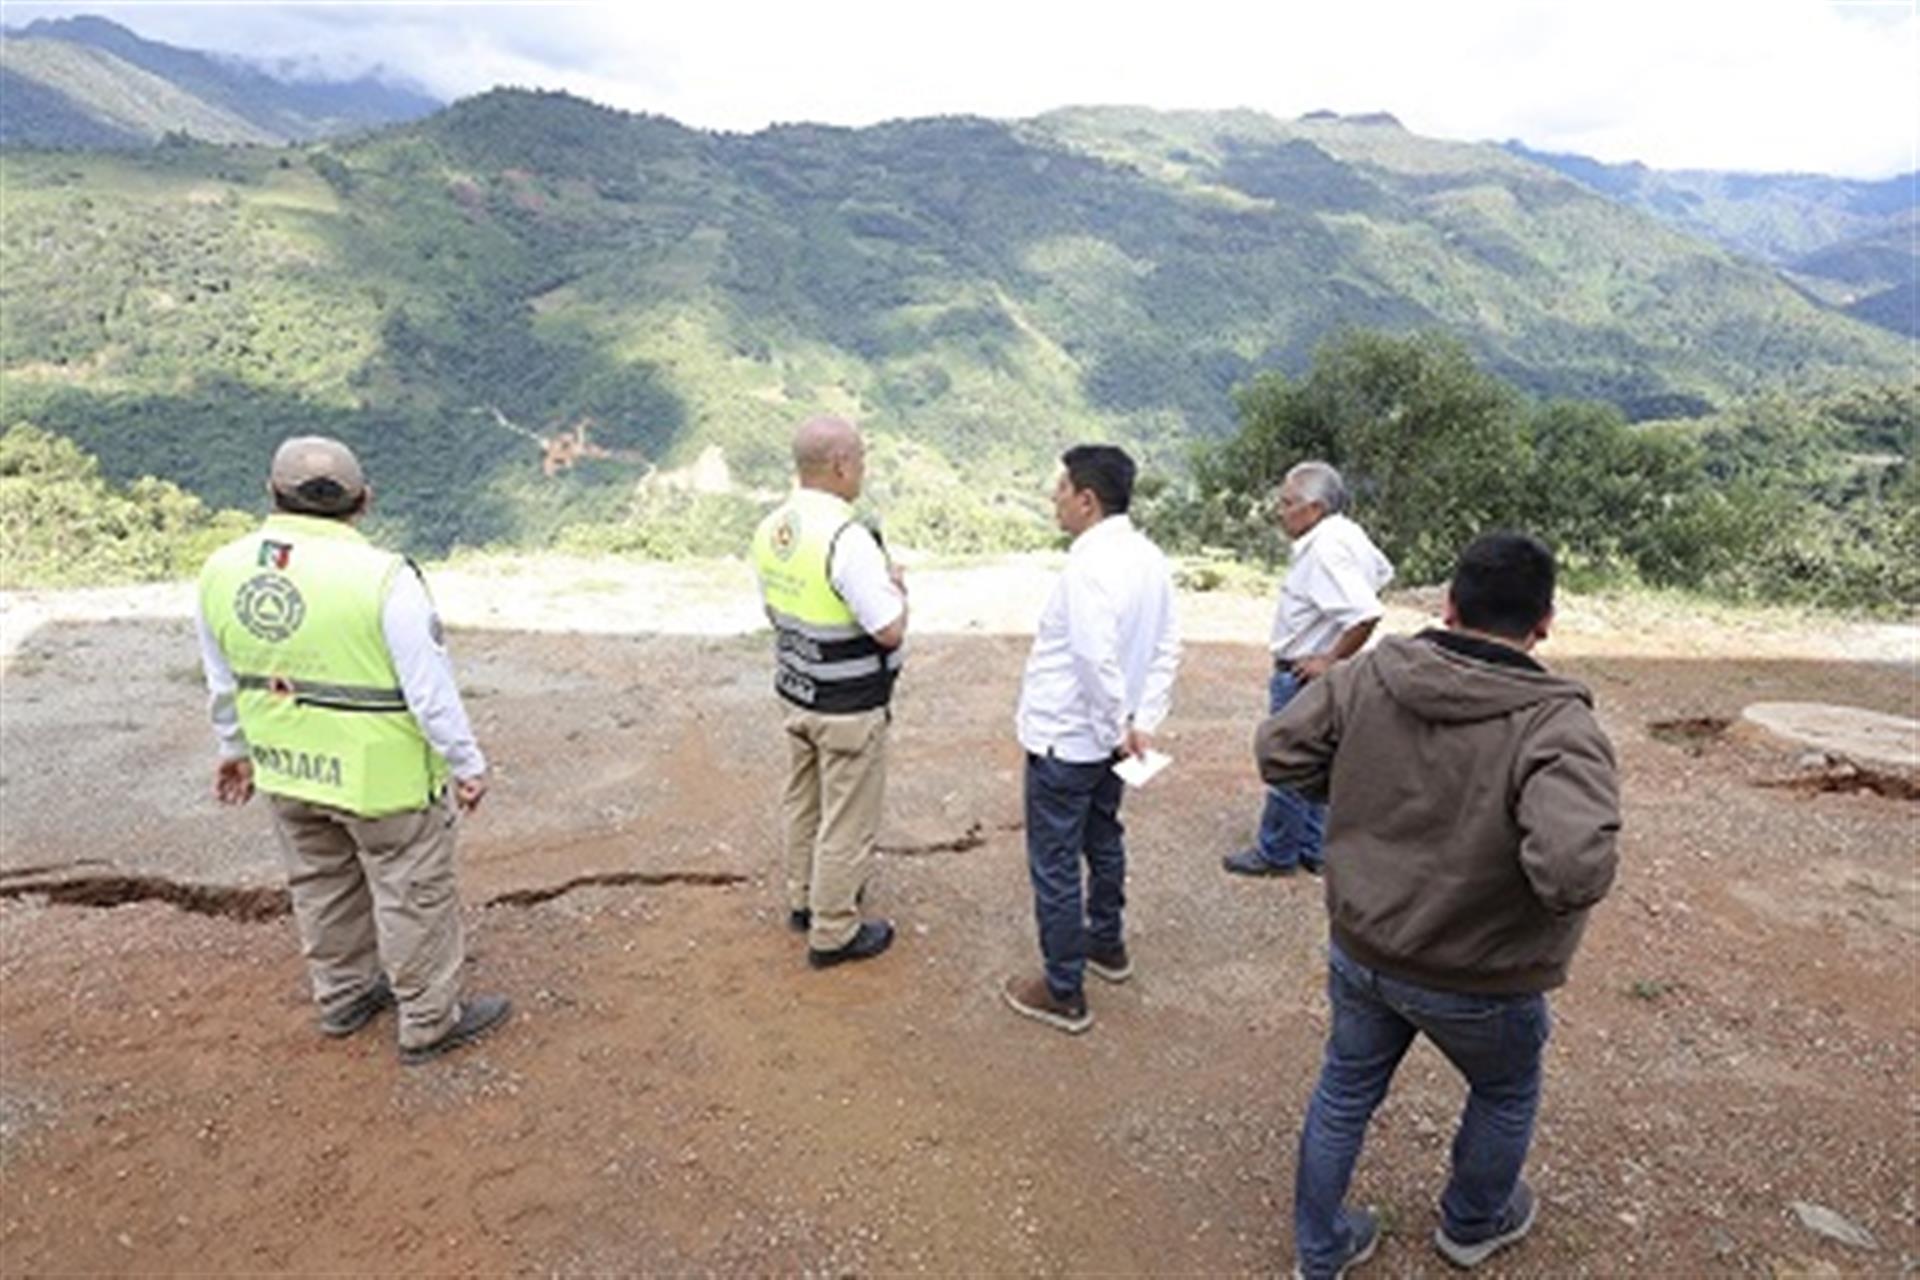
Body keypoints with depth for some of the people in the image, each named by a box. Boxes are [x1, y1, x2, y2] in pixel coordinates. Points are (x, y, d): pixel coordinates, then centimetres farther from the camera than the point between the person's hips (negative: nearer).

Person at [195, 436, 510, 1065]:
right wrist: (467, 765, -9)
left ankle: (343, 995, 44)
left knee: (320, 883, 25)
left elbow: (224, 682, 7)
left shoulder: (222, 570, -6)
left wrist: (238, 748, 21)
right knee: (412, 894, 11)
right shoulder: (382, 579, -26)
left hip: (289, 771, 6)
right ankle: (429, 1022, 25)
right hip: (382, 776, -6)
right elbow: (431, 689, -21)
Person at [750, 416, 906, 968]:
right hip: (850, 710, -8)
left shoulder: (770, 529, -1)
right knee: (847, 820, 7)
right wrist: (896, 586, -6)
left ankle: (804, 898, 42)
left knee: (803, 802, 23)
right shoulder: (847, 540, -27)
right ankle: (833, 933, 20)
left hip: (796, 695, 8)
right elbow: (890, 631, -26)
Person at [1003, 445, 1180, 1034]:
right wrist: (1143, 721, 2)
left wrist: (1119, 726, -17)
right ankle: (1107, 944, 45)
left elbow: (1099, 662, -30)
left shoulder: (1090, 566, -26)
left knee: (1054, 864, 4)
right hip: (1106, 738, 9)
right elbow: (1166, 649, 4)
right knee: (1102, 840, 26)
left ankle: (1063, 992, 15)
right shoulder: (1149, 558, 2)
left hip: (1063, 741, -9)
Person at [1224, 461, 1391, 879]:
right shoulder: (1347, 534, 6)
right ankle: (1313, 850, 29)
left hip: (1303, 675, -10)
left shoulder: (1326, 550, -25)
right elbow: (1382, 572, 25)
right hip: (1309, 673, 10)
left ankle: (1275, 854, 16)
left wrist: (1330, 660, -22)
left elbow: (1366, 616, -33)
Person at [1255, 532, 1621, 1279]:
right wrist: (1563, 897, -16)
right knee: (1505, 1094, 29)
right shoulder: (1557, 728, -27)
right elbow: (1575, 867, -39)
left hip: (1361, 950, 3)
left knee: (1345, 1091, 25)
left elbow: (1279, 750, -4)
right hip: (1476, 984, -3)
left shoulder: (1371, 676, -13)